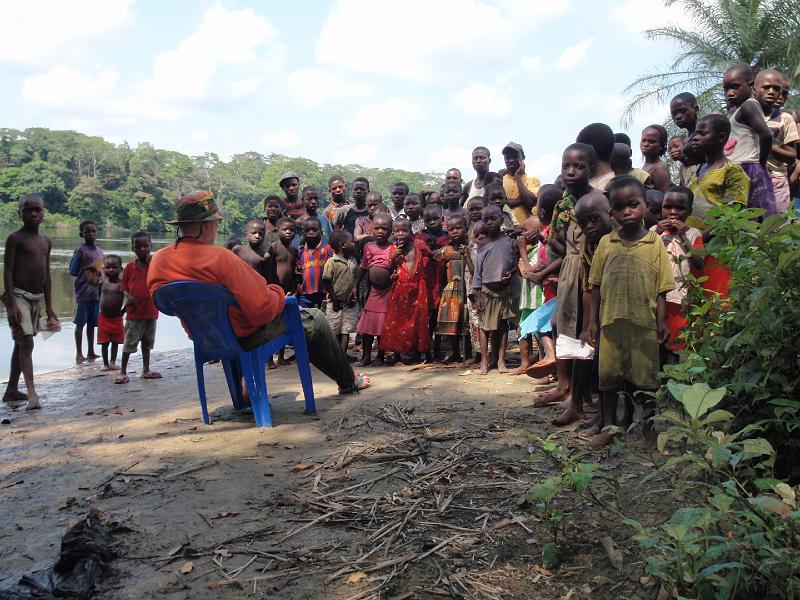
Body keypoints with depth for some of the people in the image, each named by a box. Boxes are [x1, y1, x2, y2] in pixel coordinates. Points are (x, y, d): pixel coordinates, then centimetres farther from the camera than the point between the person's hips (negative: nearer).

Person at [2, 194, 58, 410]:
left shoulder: (46, 242, 12)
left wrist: (49, 309, 14)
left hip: (37, 298, 7)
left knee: (21, 344, 14)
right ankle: (32, 394, -20)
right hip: (18, 296, -7)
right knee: (26, 343, -15)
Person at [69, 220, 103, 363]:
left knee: (92, 323, 12)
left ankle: (91, 352, 20)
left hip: (96, 293, 6)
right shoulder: (80, 250, -8)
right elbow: (72, 271, -7)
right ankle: (79, 354, 6)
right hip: (83, 293, -6)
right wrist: (86, 272, -7)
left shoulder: (100, 251, 12)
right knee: (80, 323, 0)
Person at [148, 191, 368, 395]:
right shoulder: (220, 257, -28)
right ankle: (348, 381, 26)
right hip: (245, 337, -8)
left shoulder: (157, 260, -7)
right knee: (314, 320, 11)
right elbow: (263, 309, -31)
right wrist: (277, 293, -9)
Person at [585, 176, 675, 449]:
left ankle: (631, 424, 27)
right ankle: (608, 427, 17)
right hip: (611, 321, 1)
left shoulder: (655, 243, 0)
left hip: (644, 323, -1)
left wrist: (661, 322, -4)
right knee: (608, 374, 6)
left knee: (639, 375, 9)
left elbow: (661, 289, 1)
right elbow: (596, 286, 6)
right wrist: (592, 322, 3)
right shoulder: (606, 243, 4)